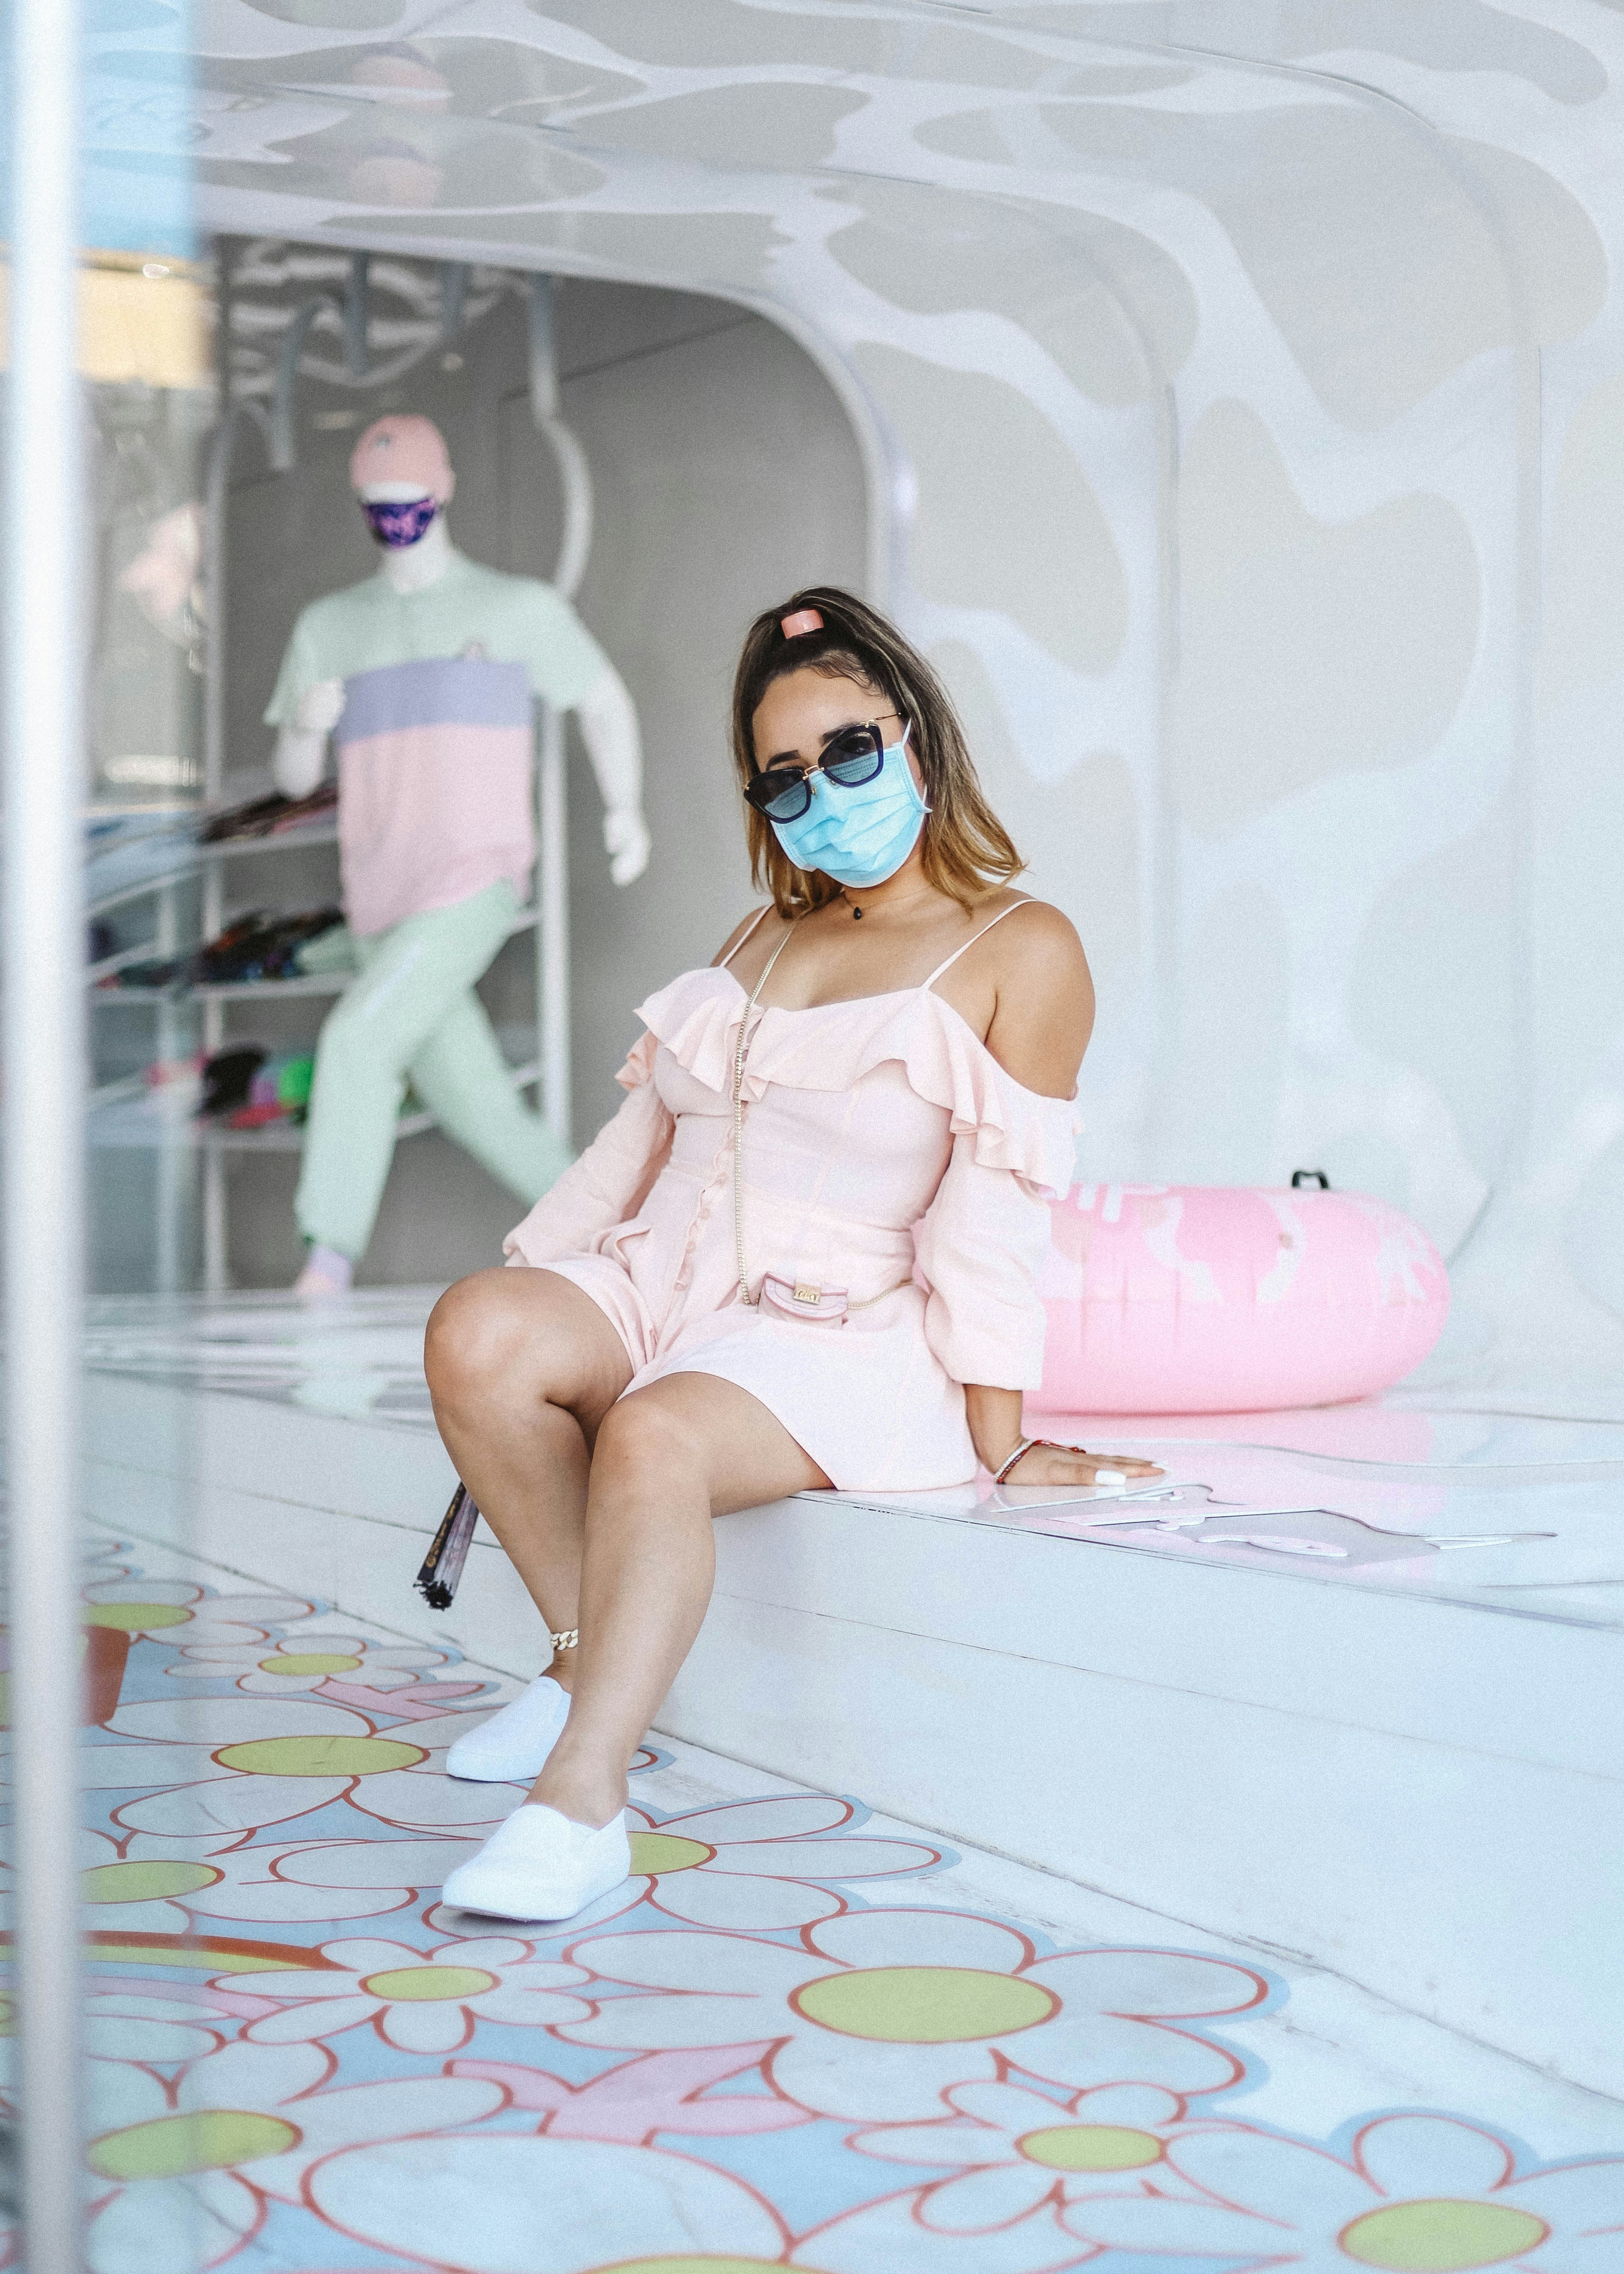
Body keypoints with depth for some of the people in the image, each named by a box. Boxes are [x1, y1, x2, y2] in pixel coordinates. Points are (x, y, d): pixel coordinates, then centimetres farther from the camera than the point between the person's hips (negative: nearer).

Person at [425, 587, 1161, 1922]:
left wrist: (997, 1443, -10)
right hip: (663, 1291, 6)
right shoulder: (764, 937, 21)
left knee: (658, 1436, -36)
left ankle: (584, 1799, -38)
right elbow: (651, 1131, 21)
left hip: (840, 1335, -6)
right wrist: (536, 1272, 11)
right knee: (477, 1332, -25)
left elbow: (993, 1215, -7)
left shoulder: (1023, 951, 0)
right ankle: (587, 1659, -13)